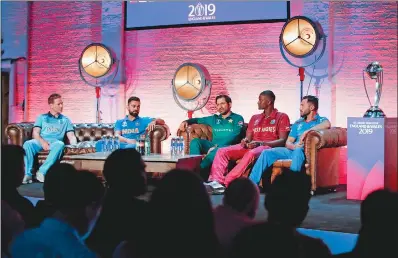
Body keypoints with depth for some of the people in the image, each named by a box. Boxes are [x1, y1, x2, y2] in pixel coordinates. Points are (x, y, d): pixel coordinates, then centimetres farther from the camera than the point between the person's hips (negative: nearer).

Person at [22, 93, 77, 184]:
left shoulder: (65, 120, 23)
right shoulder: (42, 118, 20)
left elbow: (71, 136, 12)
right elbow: (35, 133, 7)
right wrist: (42, 142, -15)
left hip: (55, 142, 0)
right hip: (41, 142, 0)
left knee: (60, 144, -38)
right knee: (27, 144, -33)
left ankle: (42, 172, -42)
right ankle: (28, 174, -35)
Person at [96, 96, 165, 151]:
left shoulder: (144, 120, 24)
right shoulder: (120, 122, 27)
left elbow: (162, 122, 16)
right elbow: (117, 136, 9)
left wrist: (154, 121, -10)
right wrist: (127, 140, -15)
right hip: (121, 145, 2)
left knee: (132, 147, -44)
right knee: (100, 143, -30)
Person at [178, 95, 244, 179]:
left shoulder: (238, 118, 8)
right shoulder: (214, 118, 25)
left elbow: (234, 136, -8)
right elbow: (198, 120, 36)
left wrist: (218, 146, -21)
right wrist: (186, 121, 12)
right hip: (214, 146, 6)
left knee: (217, 150, -40)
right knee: (195, 141, -20)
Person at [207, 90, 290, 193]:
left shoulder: (282, 117, 5)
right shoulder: (255, 118, 24)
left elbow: (283, 141, -6)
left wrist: (260, 143, -18)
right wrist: (245, 141, -7)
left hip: (268, 147, -6)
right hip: (251, 146, 7)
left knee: (251, 153, -41)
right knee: (222, 151, -16)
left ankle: (225, 183, -45)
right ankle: (216, 181, -38)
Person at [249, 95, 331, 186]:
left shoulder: (321, 120, 9)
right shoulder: (298, 123, 25)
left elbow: (327, 124, -18)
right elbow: (288, 142, 16)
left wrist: (306, 132, -19)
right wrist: (294, 146, -9)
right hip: (292, 150, 6)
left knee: (299, 150, -40)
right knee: (267, 153, -14)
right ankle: (252, 183, -19)